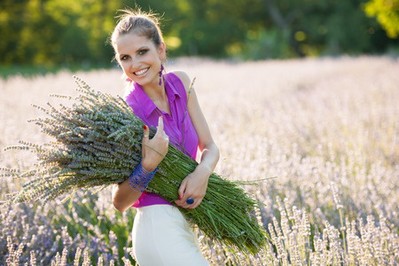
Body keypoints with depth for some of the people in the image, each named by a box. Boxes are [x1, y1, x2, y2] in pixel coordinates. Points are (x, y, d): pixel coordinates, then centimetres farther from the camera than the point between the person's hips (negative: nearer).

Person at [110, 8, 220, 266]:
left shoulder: (180, 84, 2)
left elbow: (209, 146, 5)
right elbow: (120, 202, -14)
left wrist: (203, 171, -16)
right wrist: (149, 163, -29)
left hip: (183, 225, 7)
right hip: (158, 228, -7)